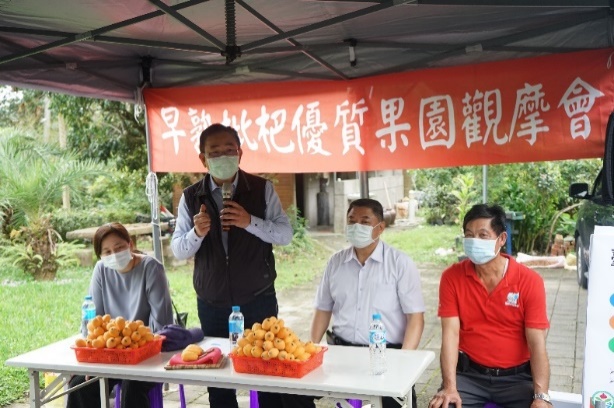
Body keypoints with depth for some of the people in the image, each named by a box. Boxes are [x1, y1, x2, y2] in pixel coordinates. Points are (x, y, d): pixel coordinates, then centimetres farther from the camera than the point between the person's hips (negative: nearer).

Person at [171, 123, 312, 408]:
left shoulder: (262, 189, -3)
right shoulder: (191, 198, 1)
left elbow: (285, 234, -7)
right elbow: (177, 250, -1)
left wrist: (250, 222, -24)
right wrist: (197, 232, -23)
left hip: (258, 301, -1)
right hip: (211, 305, 2)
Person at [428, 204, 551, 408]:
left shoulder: (530, 281, -7)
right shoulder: (452, 277, -4)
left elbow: (537, 344, -11)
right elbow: (450, 334, -10)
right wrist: (450, 387, -20)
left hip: (517, 376, 0)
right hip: (469, 373, 0)